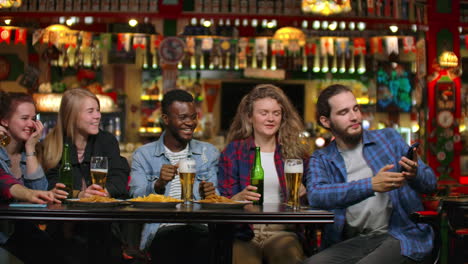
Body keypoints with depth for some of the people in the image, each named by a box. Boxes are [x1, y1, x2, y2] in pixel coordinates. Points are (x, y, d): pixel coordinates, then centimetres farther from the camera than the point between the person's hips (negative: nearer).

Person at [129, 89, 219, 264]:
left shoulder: (209, 153, 19)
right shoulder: (143, 155, 12)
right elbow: (136, 199, 0)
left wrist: (209, 195, -12)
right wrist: (158, 184, -20)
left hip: (200, 227, 2)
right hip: (162, 228, -2)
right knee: (169, 246, -38)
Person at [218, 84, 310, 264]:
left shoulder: (295, 152, 15)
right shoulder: (233, 151, 11)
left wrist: (303, 193, -4)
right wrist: (240, 197, -15)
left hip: (282, 231, 1)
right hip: (244, 233, -1)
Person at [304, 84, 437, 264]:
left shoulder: (388, 138, 12)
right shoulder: (321, 159, 10)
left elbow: (430, 182, 11)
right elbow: (315, 196, -12)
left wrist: (414, 174, -14)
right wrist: (372, 185, -23)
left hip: (402, 235, -1)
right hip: (354, 242, 1)